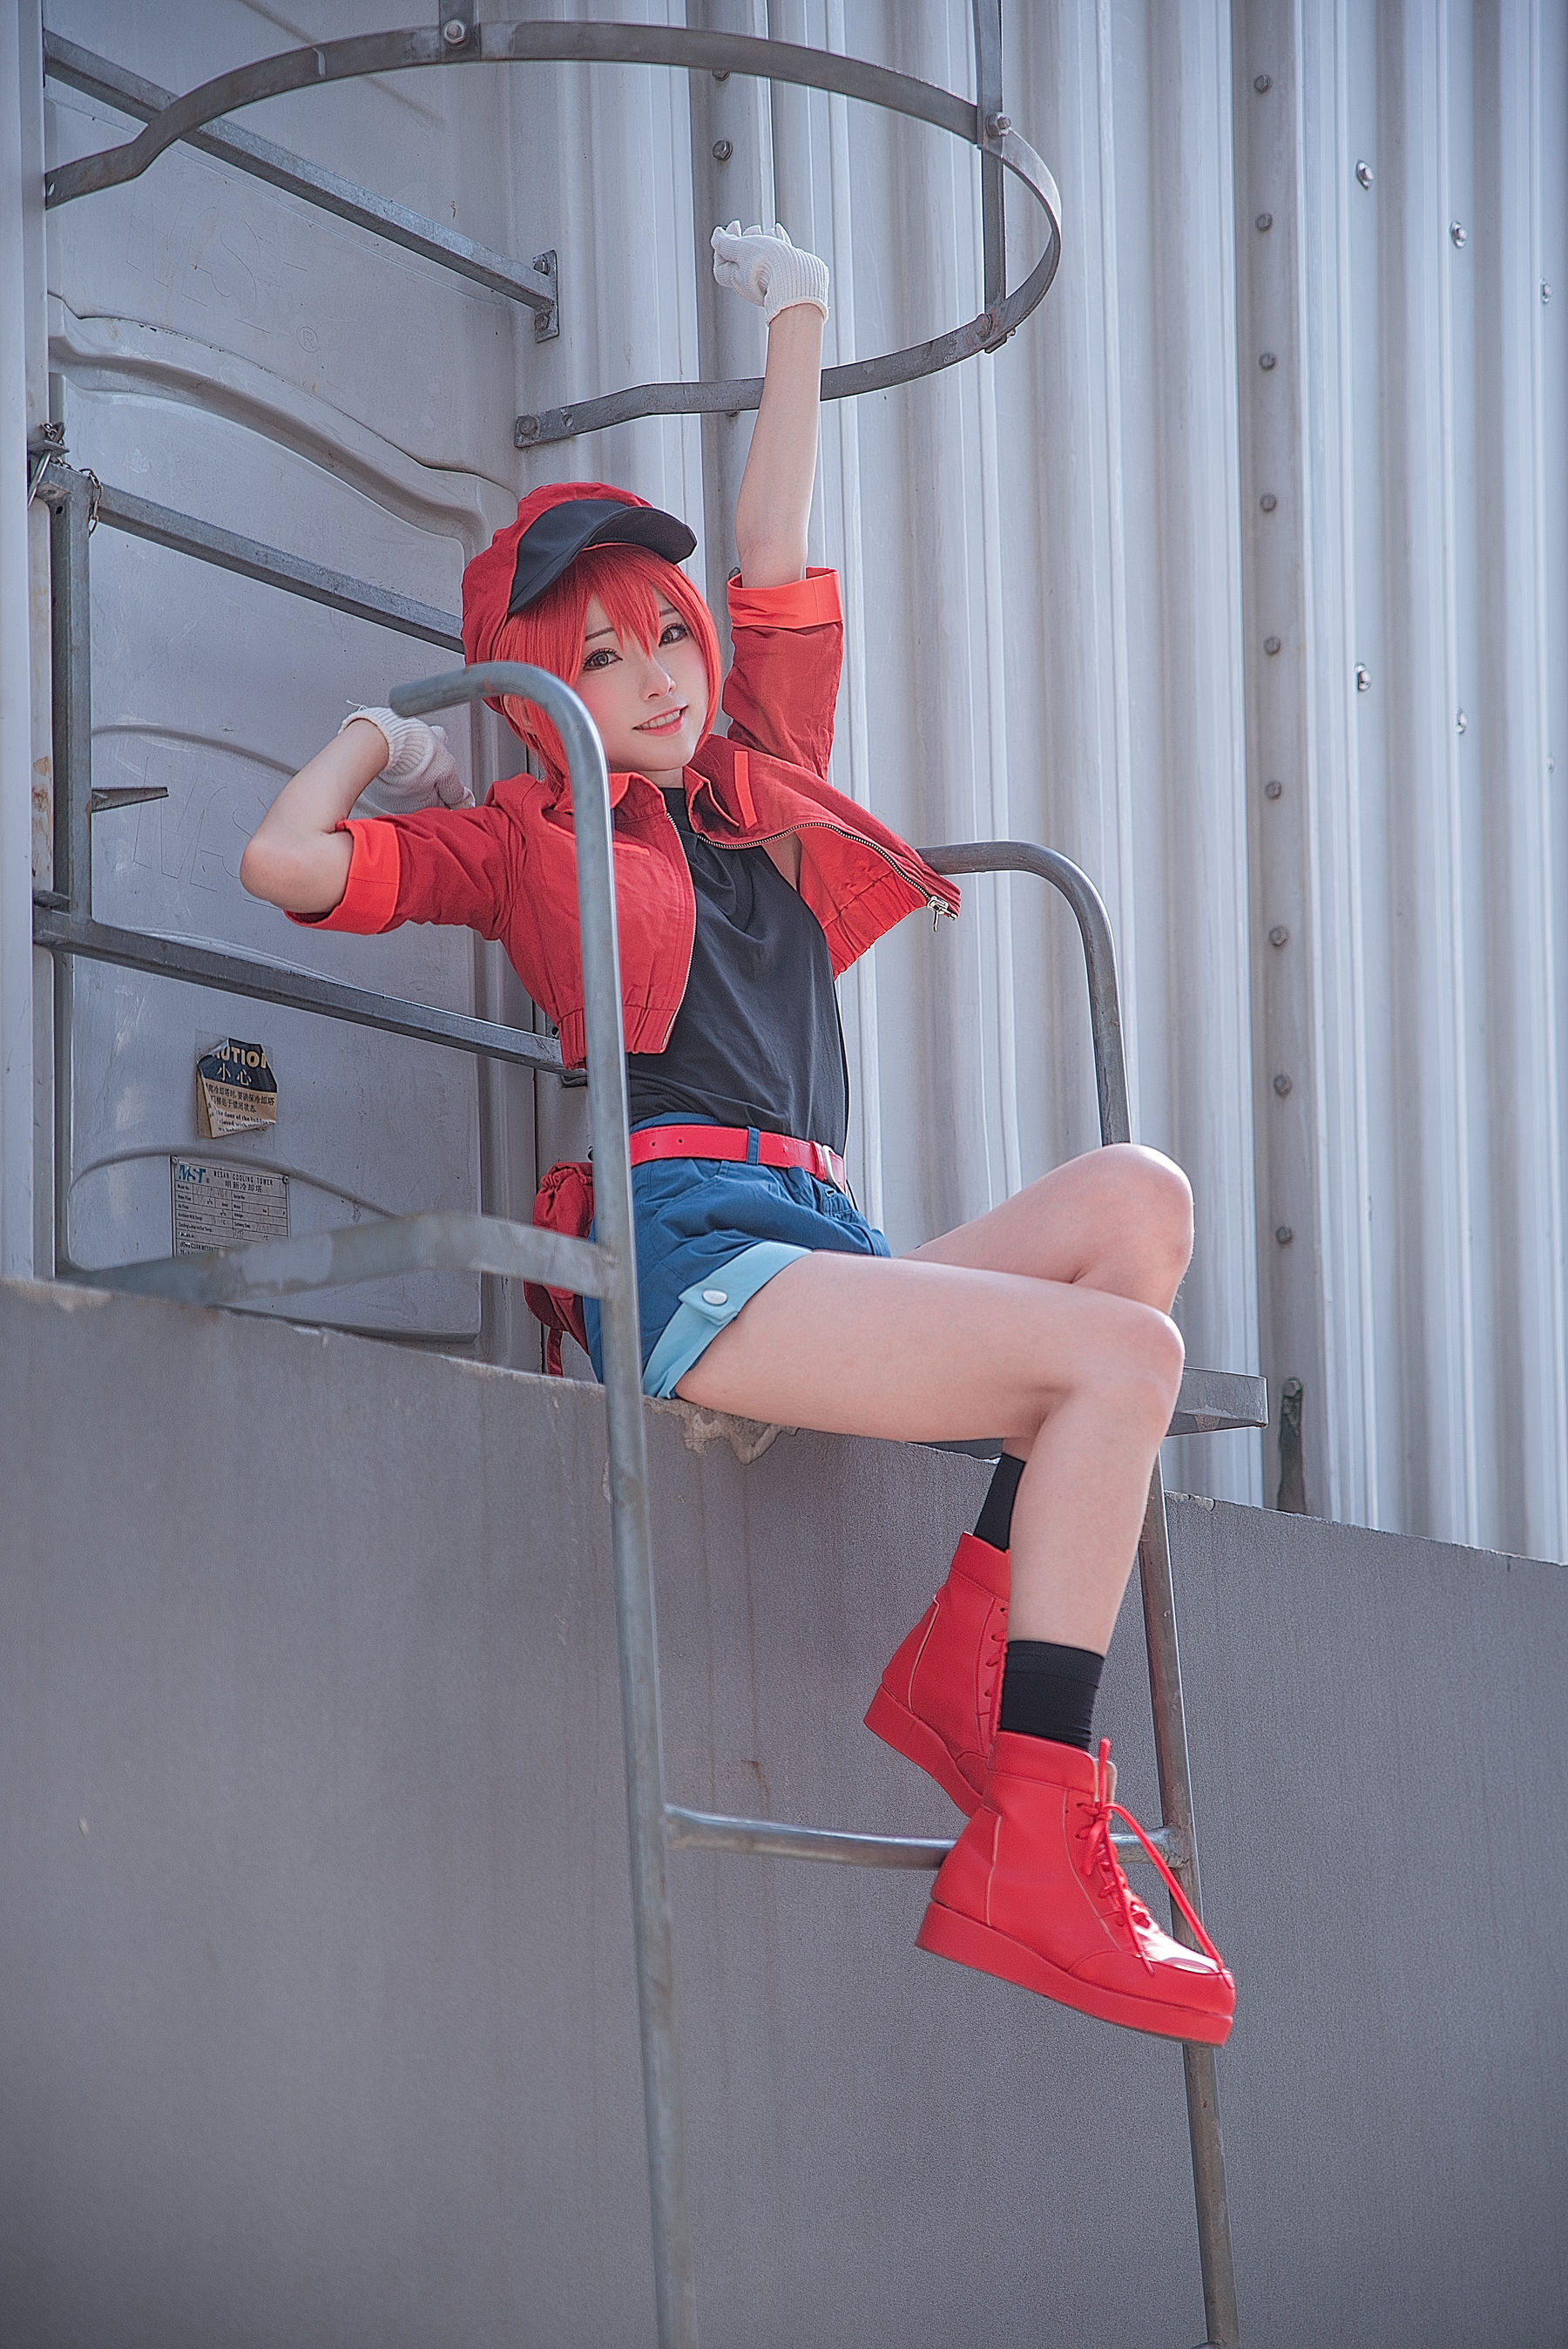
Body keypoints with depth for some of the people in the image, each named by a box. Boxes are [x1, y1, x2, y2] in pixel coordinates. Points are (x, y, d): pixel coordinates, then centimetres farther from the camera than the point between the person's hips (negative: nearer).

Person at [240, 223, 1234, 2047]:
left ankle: (968, 1664, -19)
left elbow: (774, 564, 33)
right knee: (1126, 1353, -24)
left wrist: (796, 325, 38)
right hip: (681, 1246, -7)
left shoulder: (765, 792, 28)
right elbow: (285, 859, -2)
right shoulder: (525, 836, 12)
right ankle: (1029, 1858, -30)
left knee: (1138, 1194, -19)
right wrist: (384, 740, 17)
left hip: (825, 1257, 7)